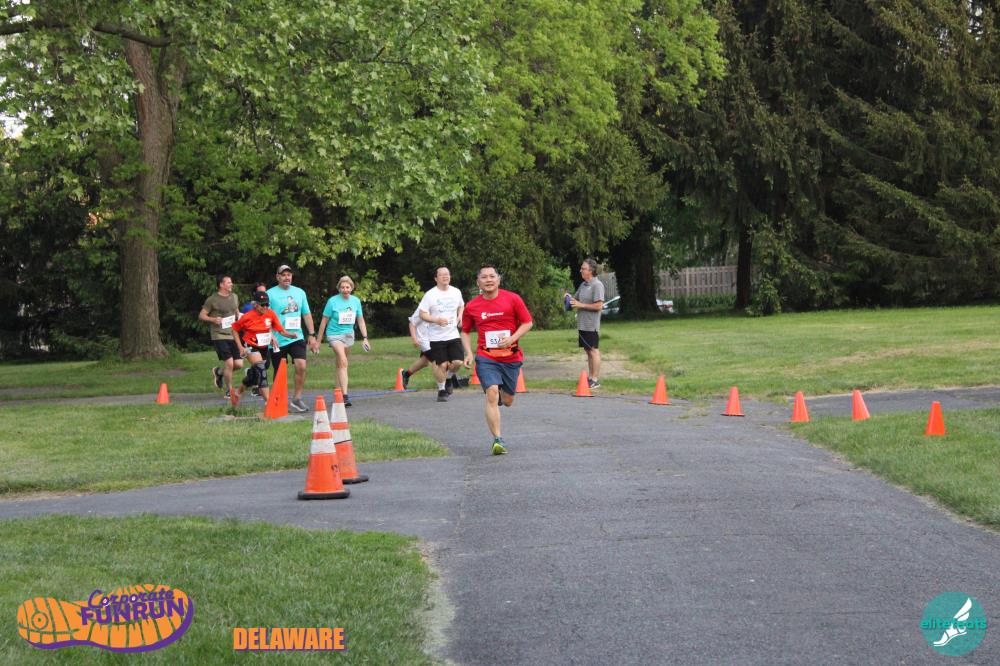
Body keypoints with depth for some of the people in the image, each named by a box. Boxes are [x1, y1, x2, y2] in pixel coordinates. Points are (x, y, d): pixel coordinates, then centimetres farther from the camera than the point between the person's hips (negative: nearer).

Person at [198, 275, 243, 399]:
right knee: (229, 363, -13)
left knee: (239, 364, 0)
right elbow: (201, 315, -1)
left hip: (233, 335, 6)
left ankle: (219, 372, 29)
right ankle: (229, 391, 4)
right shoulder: (212, 299, -6)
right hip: (219, 336, -6)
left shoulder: (234, 297, 12)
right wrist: (213, 319, -18)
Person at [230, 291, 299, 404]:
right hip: (251, 347, -5)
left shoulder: (271, 314, -7)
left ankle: (239, 392, 42)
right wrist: (240, 347, -9)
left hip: (265, 348, 5)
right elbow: (235, 329, -3)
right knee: (261, 370, -22)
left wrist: (290, 334, -28)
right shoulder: (247, 317, -16)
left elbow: (281, 330, -8)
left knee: (255, 375, 15)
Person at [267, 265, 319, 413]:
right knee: (279, 373, 5)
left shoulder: (299, 293, 11)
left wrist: (312, 335, 11)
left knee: (301, 366, -14)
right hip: (278, 340, -3)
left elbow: (307, 314, 16)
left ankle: (297, 399, -4)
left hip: (297, 338, 3)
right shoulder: (270, 294, -2)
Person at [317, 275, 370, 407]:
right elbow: (324, 321, -2)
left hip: (348, 335, 5)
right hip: (334, 334, -5)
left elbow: (361, 321, 10)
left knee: (340, 364, 13)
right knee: (343, 362, -21)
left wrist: (365, 338, 2)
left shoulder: (356, 301, 3)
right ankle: (345, 396, -28)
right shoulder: (333, 301, -9)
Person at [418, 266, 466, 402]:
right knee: (442, 364, -4)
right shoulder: (430, 295, -8)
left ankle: (449, 377, 27)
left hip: (453, 335, 3)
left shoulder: (456, 292, 6)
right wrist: (436, 320, -23)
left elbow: (461, 306, 24)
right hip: (436, 337, -3)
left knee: (457, 362, -7)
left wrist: (460, 317, 3)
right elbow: (422, 314, -8)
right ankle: (441, 390, 16)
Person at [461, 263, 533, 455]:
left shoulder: (512, 299, -4)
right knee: (492, 393, -21)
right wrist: (469, 353, -3)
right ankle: (498, 439, -19)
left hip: (511, 357, 1)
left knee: (507, 401, 12)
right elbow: (465, 332, 13)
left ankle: (500, 395, 51)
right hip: (486, 358, -1)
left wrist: (512, 339, -15)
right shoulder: (472, 307, 0)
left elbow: (527, 323, 1)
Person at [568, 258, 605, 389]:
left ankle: (595, 380, -1)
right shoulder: (583, 285, 14)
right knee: (588, 350, 13)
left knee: (593, 351, -4)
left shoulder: (597, 285, -12)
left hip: (592, 325, -8)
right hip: (582, 324, 8)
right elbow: (576, 299, 23)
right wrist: (570, 298, 0)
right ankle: (590, 377, 19)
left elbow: (598, 305, -18)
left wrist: (581, 305, -17)